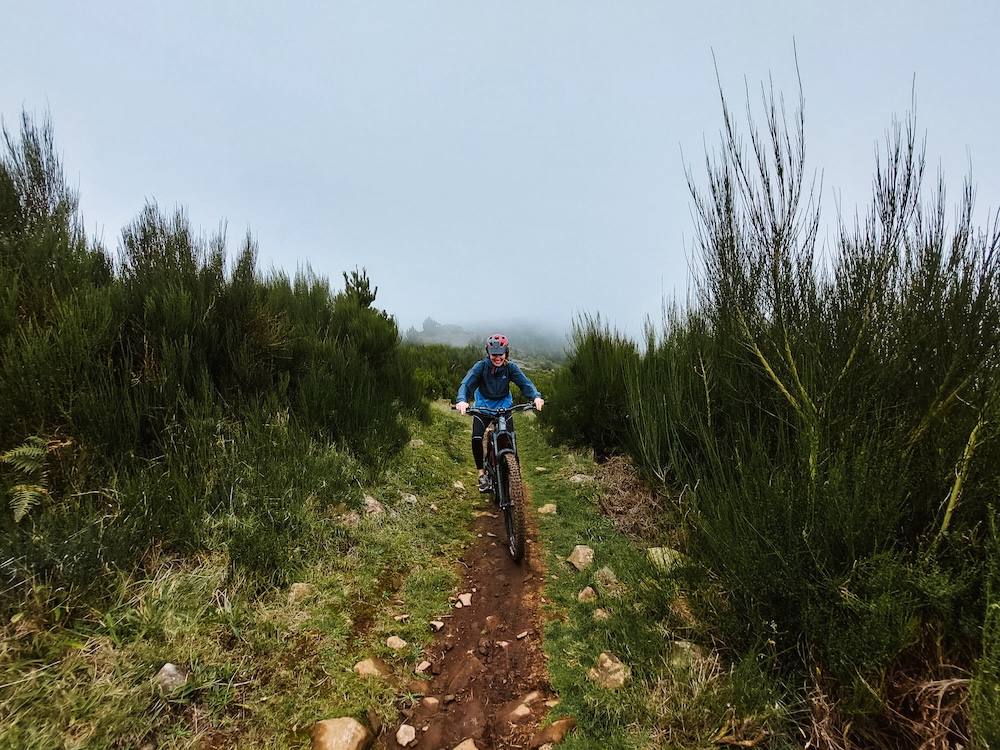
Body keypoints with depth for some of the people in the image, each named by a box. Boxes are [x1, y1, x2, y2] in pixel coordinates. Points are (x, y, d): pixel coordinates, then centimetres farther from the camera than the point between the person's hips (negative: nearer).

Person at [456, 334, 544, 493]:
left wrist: (536, 396, -44)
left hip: (504, 406, 1)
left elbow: (525, 383, -23)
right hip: (483, 406, -1)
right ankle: (482, 475, -3)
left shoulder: (510, 367, -14)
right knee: (476, 439, -20)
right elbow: (466, 383, -29)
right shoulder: (481, 366, -18)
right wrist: (462, 400, -50)